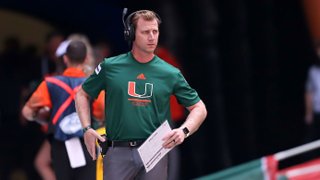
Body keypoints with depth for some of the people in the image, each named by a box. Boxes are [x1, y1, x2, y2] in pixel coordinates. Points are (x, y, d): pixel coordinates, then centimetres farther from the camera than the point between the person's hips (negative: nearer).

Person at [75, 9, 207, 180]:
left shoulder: (171, 73, 5)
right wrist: (87, 128, 4)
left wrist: (184, 131, -7)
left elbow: (199, 108, 12)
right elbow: (82, 94, 17)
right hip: (118, 153, -1)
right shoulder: (110, 67, 5)